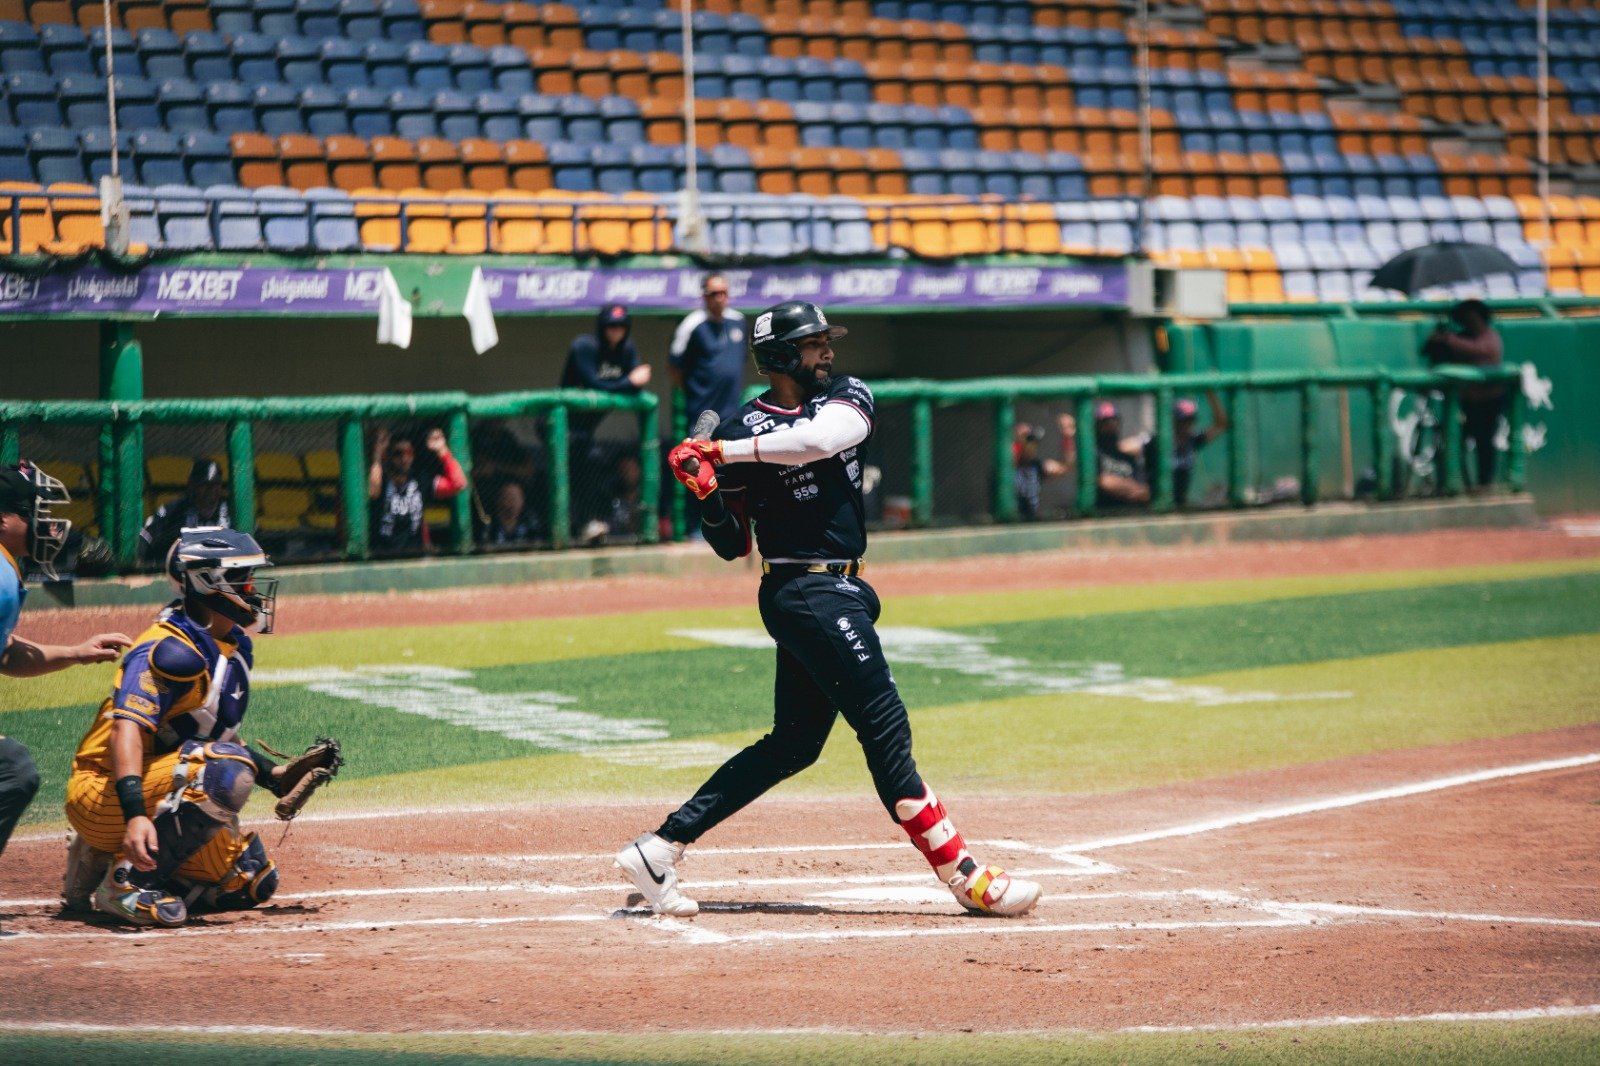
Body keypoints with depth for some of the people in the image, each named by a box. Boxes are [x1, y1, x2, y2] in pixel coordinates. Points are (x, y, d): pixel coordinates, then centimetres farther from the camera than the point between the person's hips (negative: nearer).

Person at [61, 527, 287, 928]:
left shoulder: (234, 647, 11)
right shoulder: (172, 650, -20)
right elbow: (127, 728, -32)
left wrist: (273, 774, 11)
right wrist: (135, 815, -45)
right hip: (102, 793, -10)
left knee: (251, 883, 3)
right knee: (226, 771, -31)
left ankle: (103, 860, 12)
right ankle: (126, 882, -22)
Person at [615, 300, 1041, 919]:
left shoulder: (847, 396, 7)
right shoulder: (744, 430, -5)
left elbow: (821, 437, -18)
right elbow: (731, 547, 0)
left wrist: (725, 451, -22)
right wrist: (706, 494, -19)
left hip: (837, 593, 7)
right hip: (806, 594, -7)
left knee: (795, 743, 11)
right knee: (884, 724, -9)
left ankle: (662, 847, 14)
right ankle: (960, 874, -8)